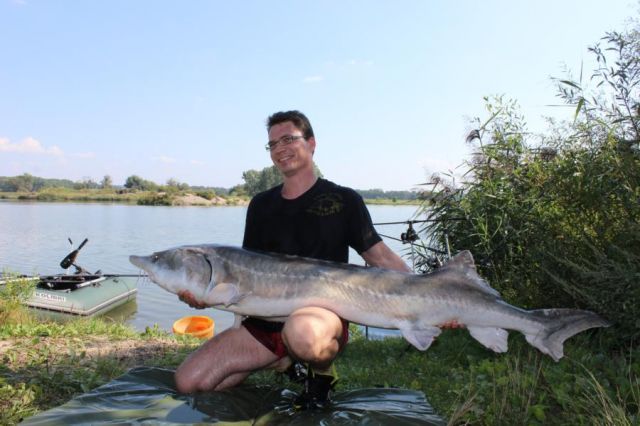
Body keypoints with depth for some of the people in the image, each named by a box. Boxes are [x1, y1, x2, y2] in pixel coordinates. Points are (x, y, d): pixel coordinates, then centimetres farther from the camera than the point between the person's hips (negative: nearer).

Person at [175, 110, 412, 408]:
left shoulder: (344, 200, 1)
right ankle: (287, 361, 13)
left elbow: (381, 256, 1)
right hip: (266, 321, 5)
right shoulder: (261, 205, 12)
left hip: (325, 314, -5)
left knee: (302, 332, -41)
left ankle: (321, 370, -2)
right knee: (189, 382, -5)